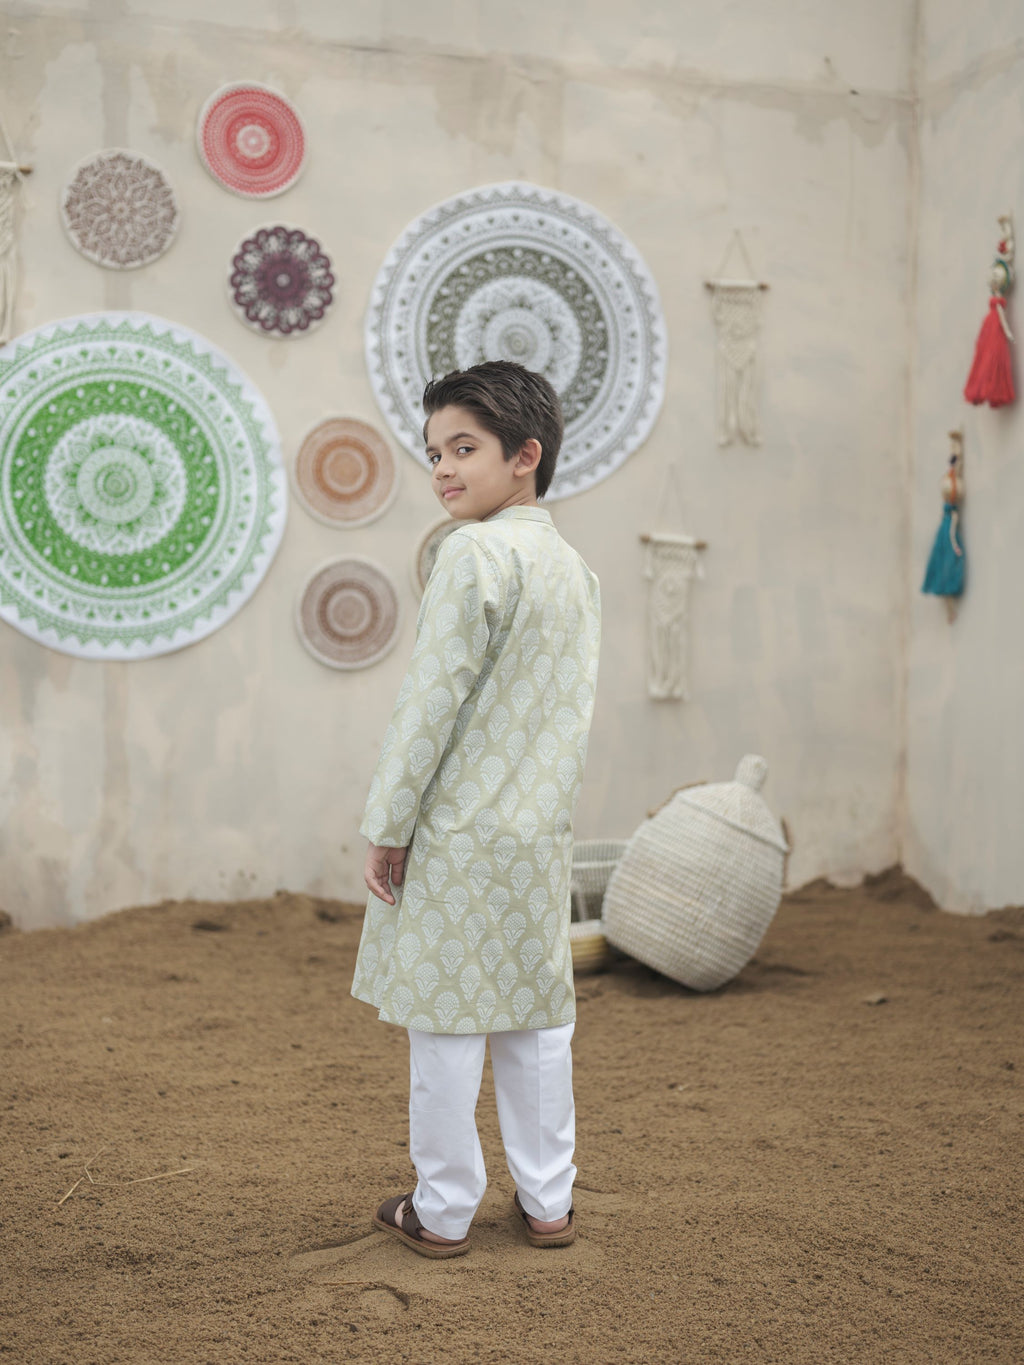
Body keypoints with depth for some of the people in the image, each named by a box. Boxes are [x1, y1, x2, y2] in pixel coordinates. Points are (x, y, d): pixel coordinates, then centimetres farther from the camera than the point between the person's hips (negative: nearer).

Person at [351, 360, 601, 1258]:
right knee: (536, 1017, 14)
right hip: (541, 834, 8)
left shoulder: (476, 554, -14)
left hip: (458, 831, -8)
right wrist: (552, 812, 18)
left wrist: (386, 825, -10)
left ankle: (444, 1211, 14)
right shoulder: (575, 567, 11)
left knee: (446, 1020, 3)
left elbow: (434, 700, -16)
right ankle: (549, 1202, 23)